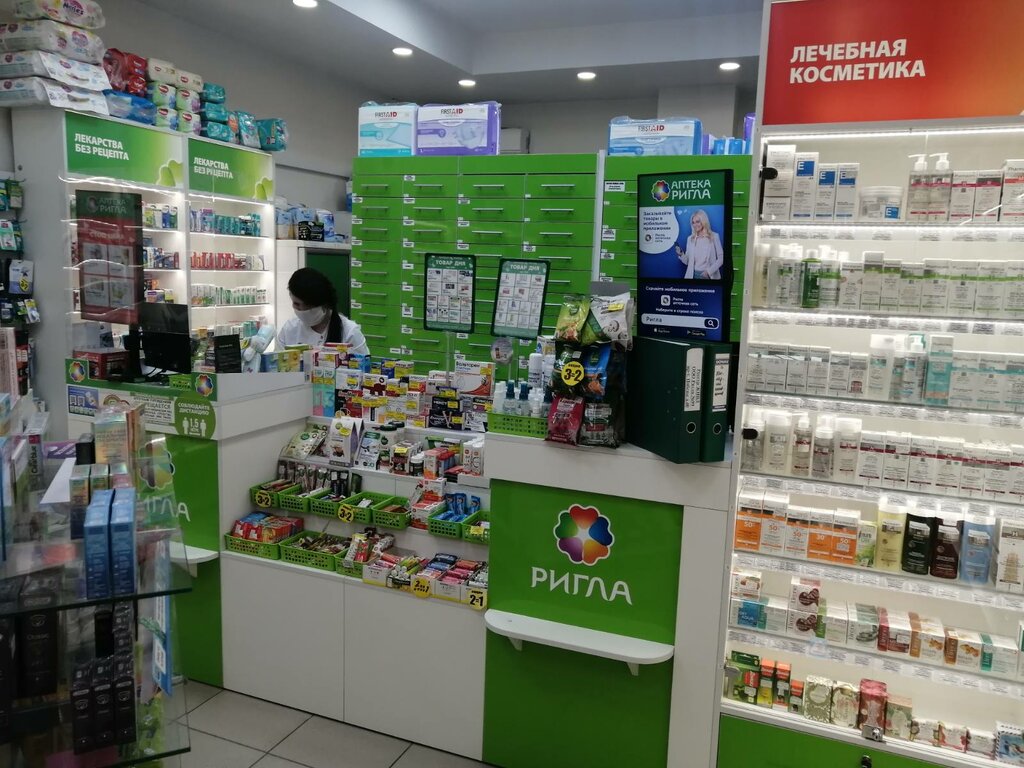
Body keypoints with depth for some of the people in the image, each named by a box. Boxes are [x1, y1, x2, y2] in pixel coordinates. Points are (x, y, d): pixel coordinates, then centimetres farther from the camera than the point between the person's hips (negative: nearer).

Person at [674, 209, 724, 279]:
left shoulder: (714, 236, -1)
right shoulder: (690, 238, 7)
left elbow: (721, 258, -2)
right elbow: (687, 261, 7)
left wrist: (709, 271, -12)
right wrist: (681, 255, -12)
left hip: (710, 275, -2)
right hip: (693, 275, 2)